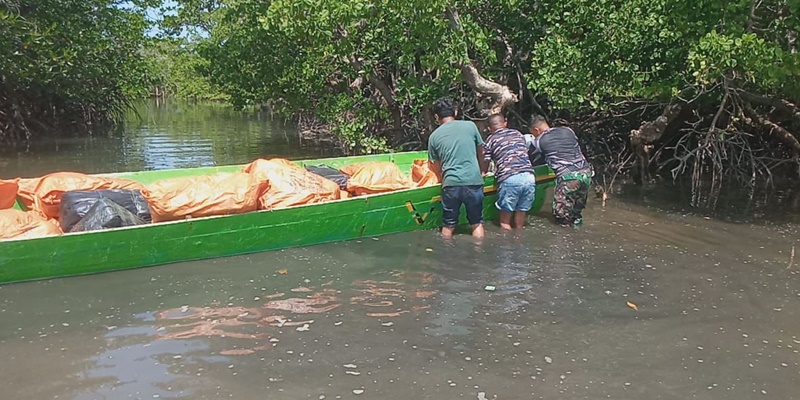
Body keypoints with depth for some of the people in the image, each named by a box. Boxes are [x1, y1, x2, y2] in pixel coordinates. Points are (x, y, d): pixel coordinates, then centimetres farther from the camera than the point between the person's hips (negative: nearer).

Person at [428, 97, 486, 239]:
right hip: (473, 181, 0)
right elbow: (480, 152, 19)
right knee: (477, 224, 12)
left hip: (451, 184, 0)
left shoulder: (434, 136, 7)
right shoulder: (470, 126, 6)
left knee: (448, 226, 12)